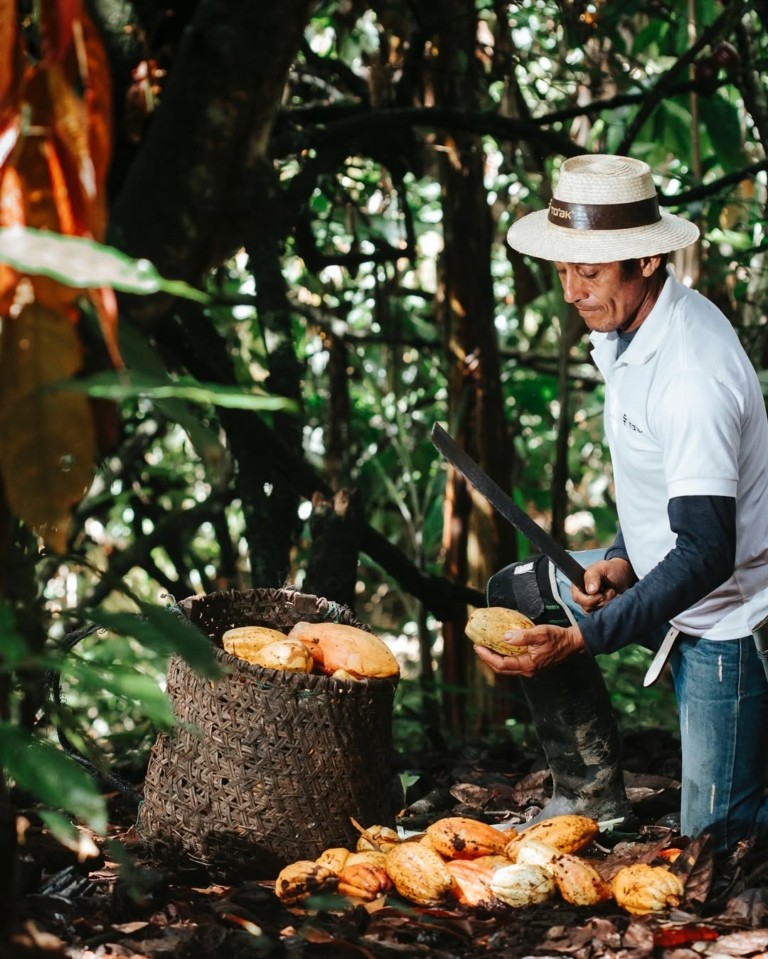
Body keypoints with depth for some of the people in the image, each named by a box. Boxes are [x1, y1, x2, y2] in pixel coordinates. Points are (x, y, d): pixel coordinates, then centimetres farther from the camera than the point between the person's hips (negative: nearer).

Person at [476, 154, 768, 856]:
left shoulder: (694, 373, -30)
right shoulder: (629, 328, -1)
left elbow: (707, 554, -33)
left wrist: (584, 639, -35)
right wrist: (622, 559, -3)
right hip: (666, 569, 9)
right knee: (517, 596, 11)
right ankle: (594, 797, 15)